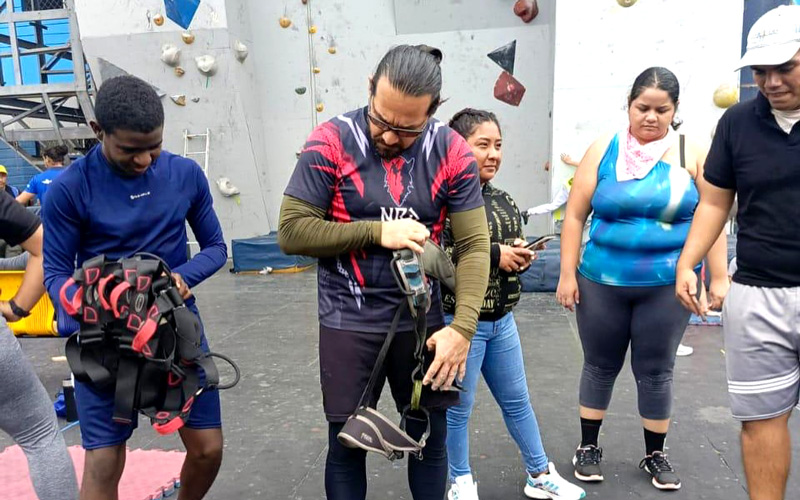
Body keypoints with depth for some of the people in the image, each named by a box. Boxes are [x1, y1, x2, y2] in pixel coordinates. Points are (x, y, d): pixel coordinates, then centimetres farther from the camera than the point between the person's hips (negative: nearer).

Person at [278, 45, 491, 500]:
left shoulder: (452, 153, -7)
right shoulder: (332, 142, -12)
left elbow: (474, 245, -8)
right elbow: (292, 231, -12)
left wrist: (463, 328, -18)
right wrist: (378, 231, -19)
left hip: (422, 317, 2)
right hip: (349, 322, -1)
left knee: (431, 437, 14)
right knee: (348, 443, 9)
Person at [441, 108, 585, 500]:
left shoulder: (504, 202, 8)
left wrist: (521, 257, -3)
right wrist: (493, 255, -23)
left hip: (502, 321, 7)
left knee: (517, 401, 21)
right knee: (458, 407, 10)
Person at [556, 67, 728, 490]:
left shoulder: (692, 154, -1)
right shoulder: (604, 150, -1)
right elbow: (575, 214, -1)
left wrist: (719, 277, -3)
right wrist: (568, 274, -4)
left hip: (667, 286, 0)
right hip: (602, 284, 1)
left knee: (655, 372, 10)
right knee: (600, 366, 13)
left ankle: (655, 454, 30)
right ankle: (588, 446, 31)